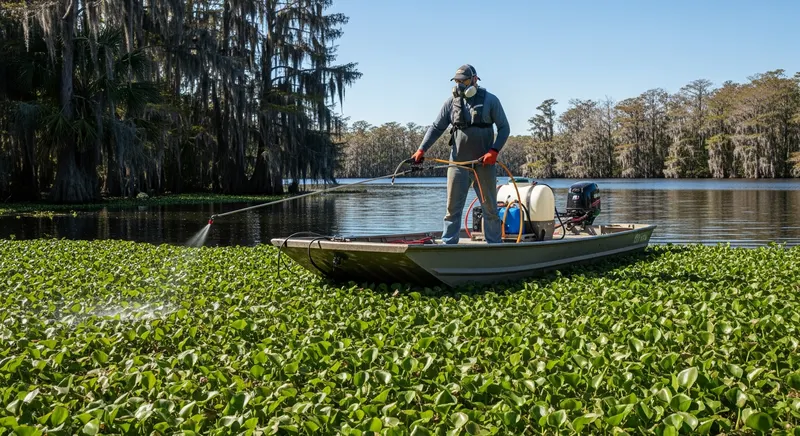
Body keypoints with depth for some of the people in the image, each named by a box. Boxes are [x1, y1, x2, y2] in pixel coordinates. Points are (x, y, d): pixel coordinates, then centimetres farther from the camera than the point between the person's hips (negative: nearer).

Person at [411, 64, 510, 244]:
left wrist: (494, 151, -12)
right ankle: (448, 245, 8)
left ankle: (494, 245, 16)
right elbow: (436, 128, 6)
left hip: (484, 163, -1)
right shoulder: (451, 102, 6)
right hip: (458, 163, 2)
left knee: (490, 208, 7)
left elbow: (504, 128, 2)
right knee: (453, 208, 3)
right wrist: (421, 150, -5)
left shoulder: (490, 100, 1)